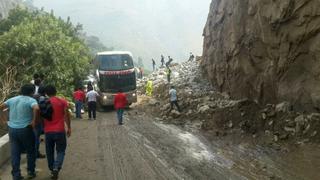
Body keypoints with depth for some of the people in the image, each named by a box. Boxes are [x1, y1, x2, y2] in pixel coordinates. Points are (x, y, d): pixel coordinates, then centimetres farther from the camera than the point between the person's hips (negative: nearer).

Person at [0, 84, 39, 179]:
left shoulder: (12, 99, 9)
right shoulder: (31, 100, -10)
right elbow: (36, 108, -30)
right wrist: (34, 121, -19)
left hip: (12, 129, 5)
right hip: (25, 129, -5)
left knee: (15, 153, 10)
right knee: (30, 151, 14)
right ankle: (31, 172, 22)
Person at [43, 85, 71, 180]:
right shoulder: (62, 102, -3)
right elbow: (66, 115, -4)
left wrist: (43, 127, 22)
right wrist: (69, 128, 5)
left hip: (48, 131, 2)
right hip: (60, 131, -2)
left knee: (50, 152, 16)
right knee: (60, 151, 6)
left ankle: (52, 170, 22)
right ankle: (56, 168, -15)